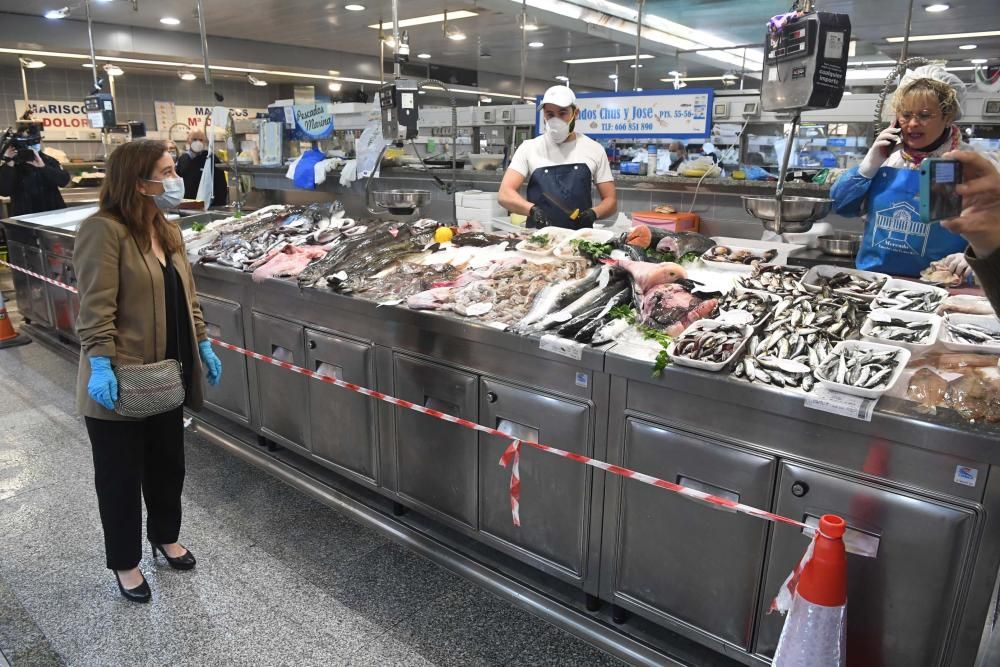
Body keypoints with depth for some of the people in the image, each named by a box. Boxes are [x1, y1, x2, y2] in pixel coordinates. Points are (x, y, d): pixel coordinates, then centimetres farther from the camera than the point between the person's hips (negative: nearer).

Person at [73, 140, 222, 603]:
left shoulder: (168, 232, 10)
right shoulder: (103, 231, -17)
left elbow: (187, 297, 15)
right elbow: (96, 307, -20)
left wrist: (203, 344, 12)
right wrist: (101, 365, -25)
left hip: (167, 375, 8)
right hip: (121, 382, -7)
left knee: (168, 464, 21)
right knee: (120, 476, 11)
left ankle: (165, 537, 43)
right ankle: (125, 562, 30)